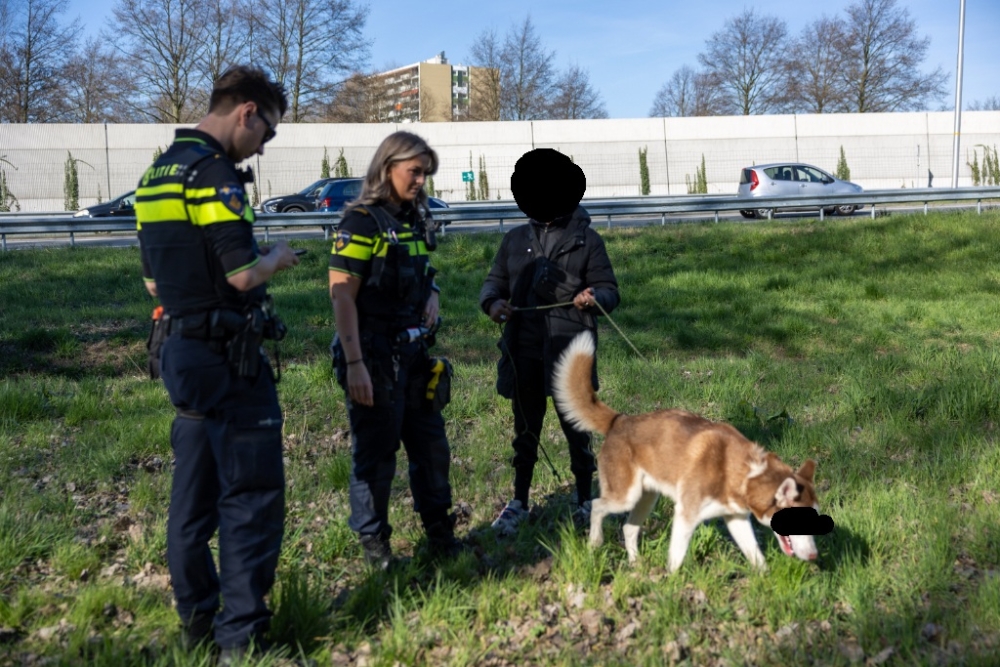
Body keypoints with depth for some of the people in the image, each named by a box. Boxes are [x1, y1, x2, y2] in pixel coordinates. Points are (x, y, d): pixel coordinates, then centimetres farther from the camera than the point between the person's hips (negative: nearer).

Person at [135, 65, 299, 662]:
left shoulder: (158, 173, 13)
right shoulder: (212, 171, -16)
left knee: (195, 491, 15)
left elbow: (154, 281, 18)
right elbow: (244, 274, -21)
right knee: (252, 495, -2)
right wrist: (277, 258, -2)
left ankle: (196, 618, 26)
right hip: (226, 355, -10)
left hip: (181, 349, 10)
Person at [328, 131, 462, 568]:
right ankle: (373, 543, 21)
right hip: (375, 357, -7)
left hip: (414, 354, 7)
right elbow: (341, 295, -16)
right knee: (375, 453, 4)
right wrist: (354, 365, -21)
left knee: (431, 445, 13)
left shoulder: (415, 220, 10)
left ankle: (439, 532, 28)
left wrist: (432, 294, 1)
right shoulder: (361, 221, -12)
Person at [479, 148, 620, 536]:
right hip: (524, 351, 3)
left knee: (577, 429, 6)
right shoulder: (515, 240, 12)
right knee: (525, 431, 13)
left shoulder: (587, 240, 3)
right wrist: (493, 302, -8)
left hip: (569, 353, -3)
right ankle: (519, 503, 26)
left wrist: (594, 297, -21)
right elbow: (494, 282, 15)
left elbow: (609, 290, 2)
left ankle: (585, 502, 23)